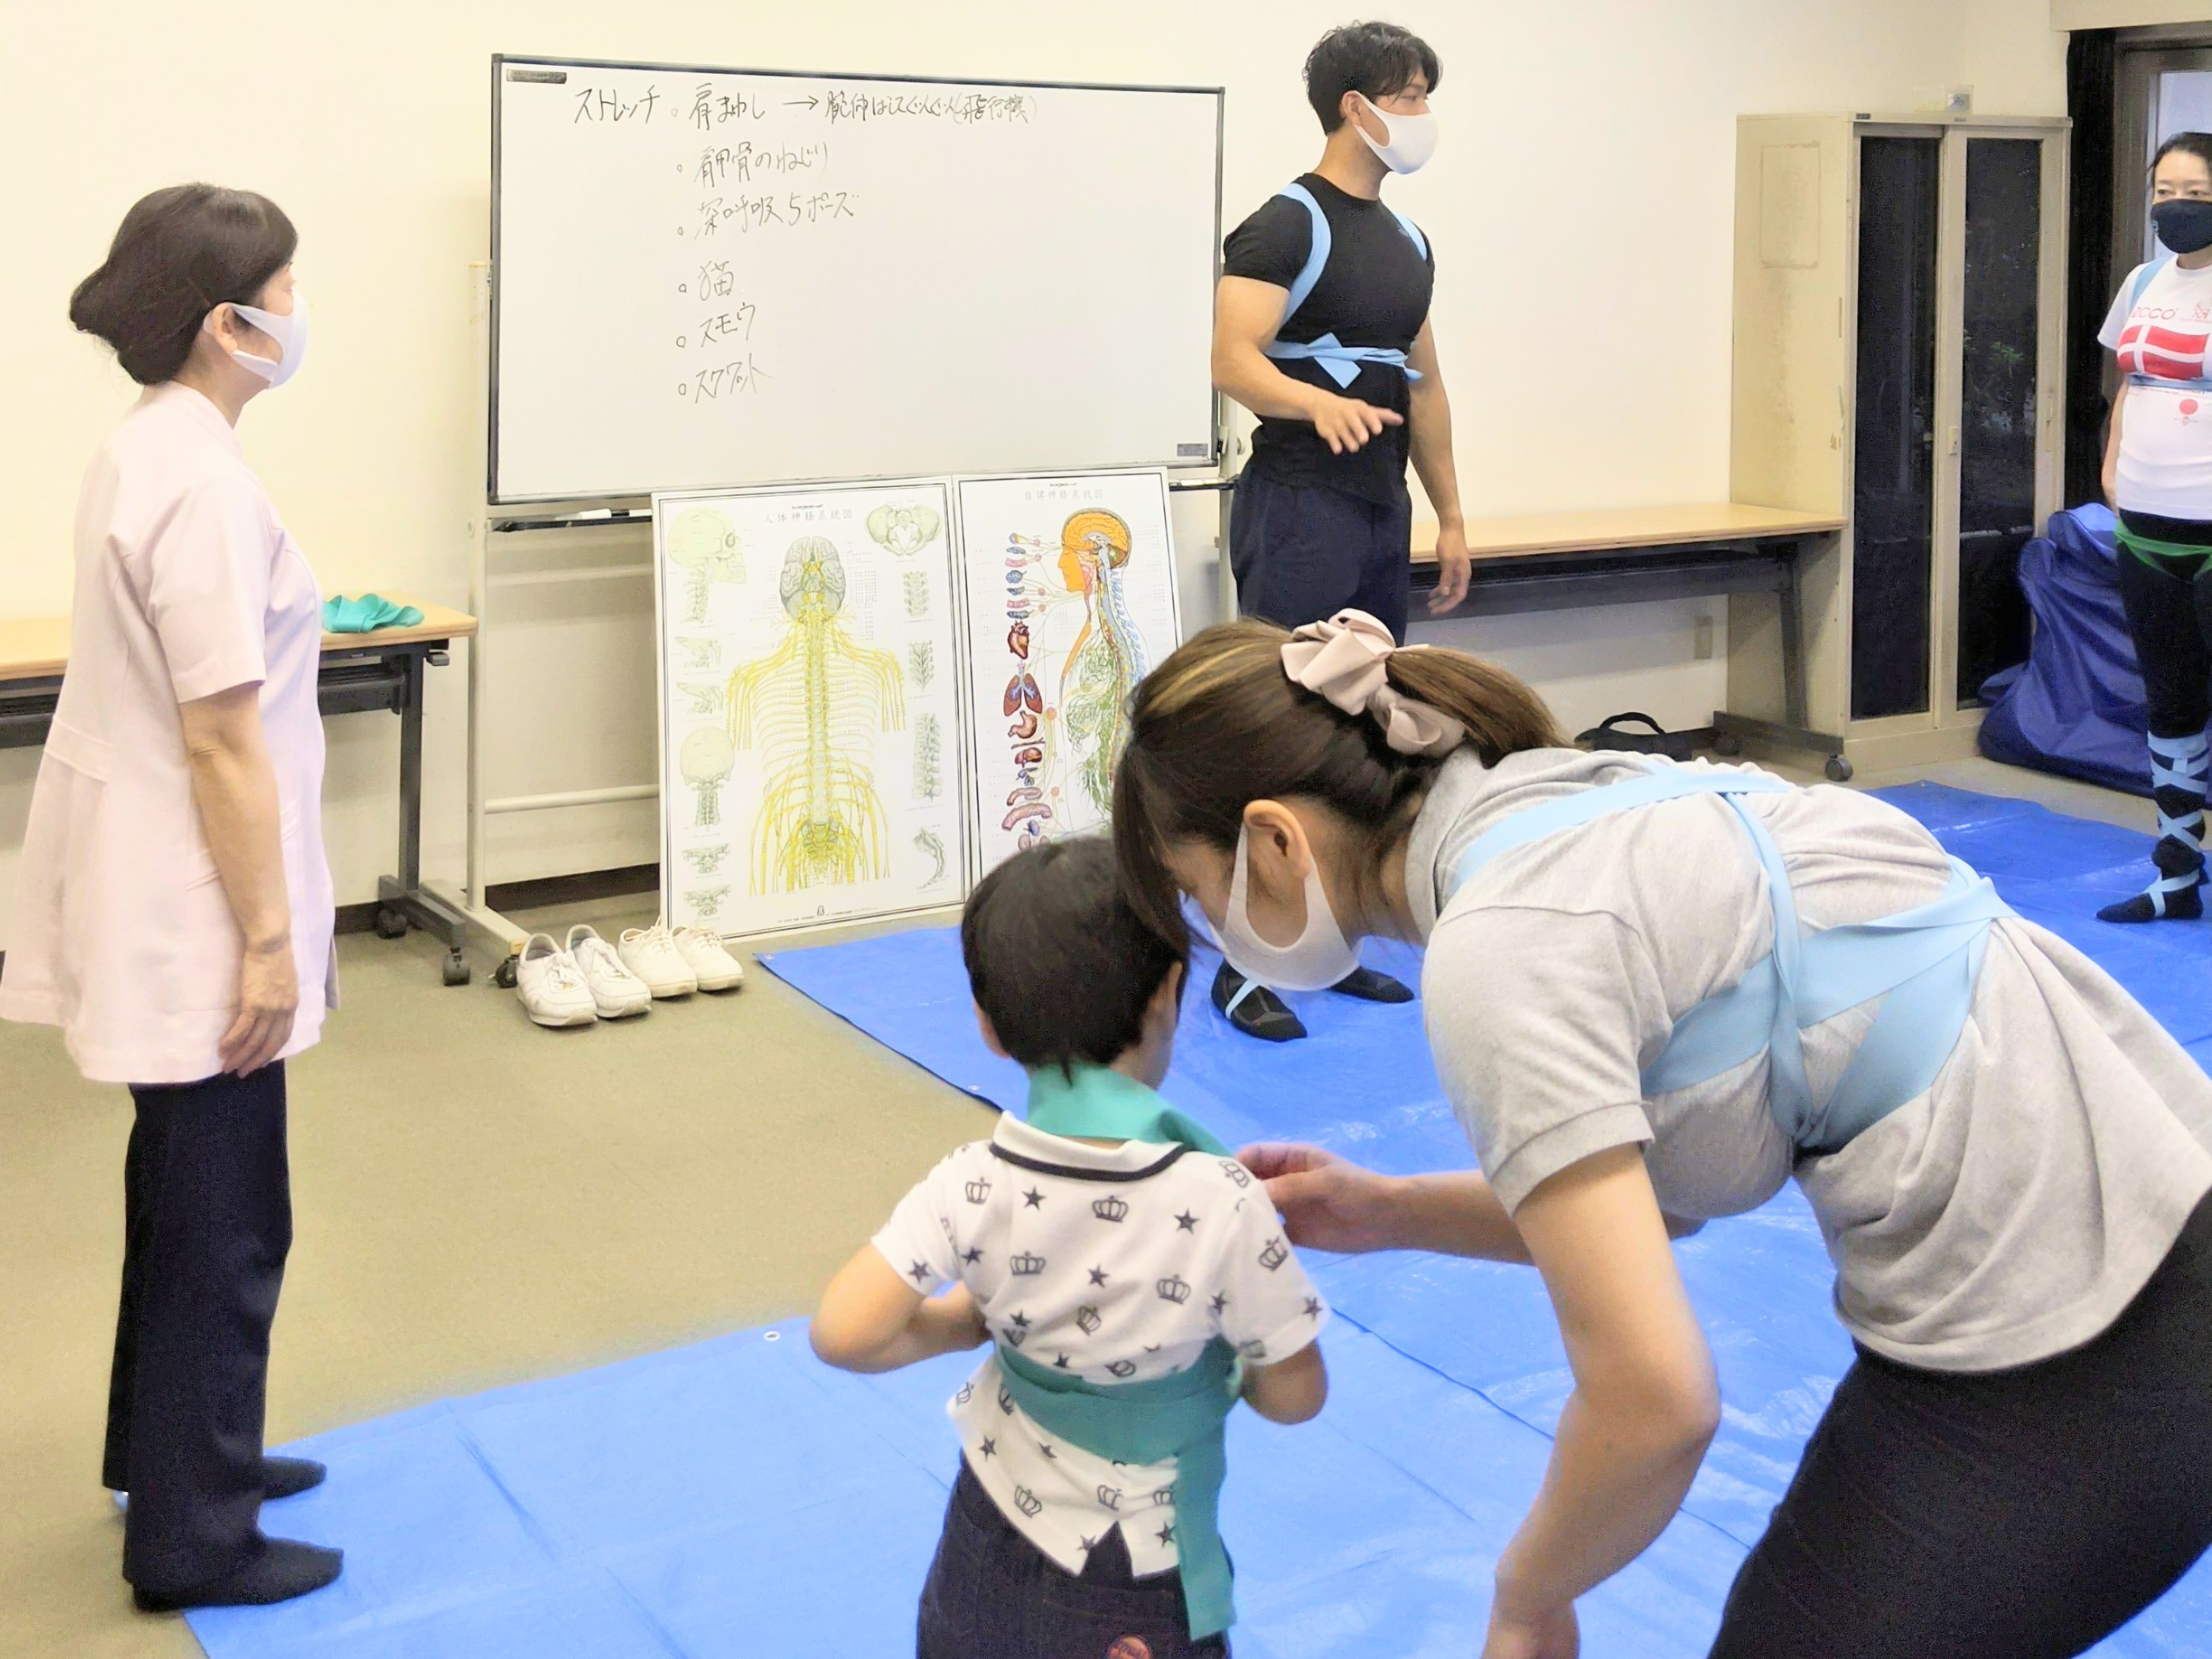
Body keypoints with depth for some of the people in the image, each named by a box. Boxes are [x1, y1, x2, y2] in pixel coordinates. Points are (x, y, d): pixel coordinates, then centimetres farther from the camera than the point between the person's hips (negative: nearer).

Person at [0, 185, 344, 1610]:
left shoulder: (146, 451, 7)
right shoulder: (205, 483, -23)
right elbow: (223, 742, -23)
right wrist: (267, 940, -18)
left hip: (162, 890, 10)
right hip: (196, 905, -10)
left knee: (188, 1191, 23)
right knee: (228, 1220, 4)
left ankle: (176, 1450, 40)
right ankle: (192, 1537, 18)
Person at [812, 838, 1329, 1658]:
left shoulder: (972, 1186, -17)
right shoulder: (1220, 1199, -24)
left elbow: (843, 1334, -18)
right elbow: (1293, 1395, -15)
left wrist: (974, 1319, -2)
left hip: (994, 1536, 3)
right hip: (1139, 1574, -2)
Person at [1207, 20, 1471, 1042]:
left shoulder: (1408, 242, 16)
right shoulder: (1287, 226, -10)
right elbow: (1234, 363, -21)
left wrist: (1450, 516, 19)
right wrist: (1321, 403, -40)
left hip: (1382, 515, 9)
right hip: (1300, 511, -9)